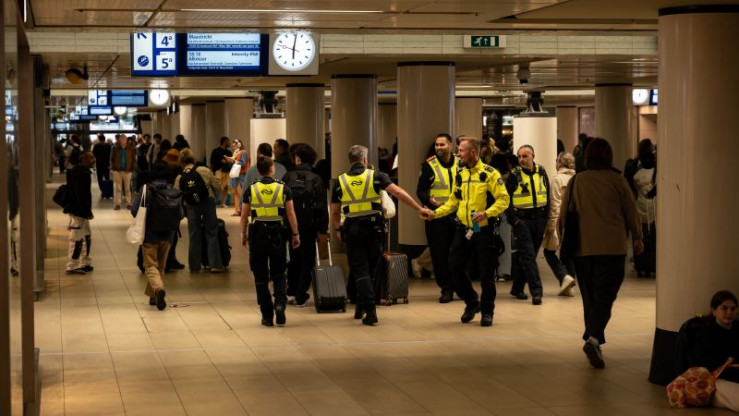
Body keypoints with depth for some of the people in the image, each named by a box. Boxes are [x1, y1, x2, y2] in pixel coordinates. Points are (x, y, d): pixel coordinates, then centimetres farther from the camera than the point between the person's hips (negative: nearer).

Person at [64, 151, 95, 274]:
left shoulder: (82, 172, 13)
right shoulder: (80, 174, -20)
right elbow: (81, 195, -24)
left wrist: (87, 211, 20)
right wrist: (87, 212, -21)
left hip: (80, 211, 11)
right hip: (78, 211, -11)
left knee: (86, 237, 17)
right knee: (77, 239, -4)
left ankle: (85, 264, 24)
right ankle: (72, 266, 2)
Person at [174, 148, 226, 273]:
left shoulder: (180, 178, 2)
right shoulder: (205, 171, -2)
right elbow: (217, 187, -1)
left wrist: (184, 211, 16)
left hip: (191, 207, 1)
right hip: (208, 203, -1)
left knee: (194, 236, 9)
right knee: (212, 234, 6)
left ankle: (195, 266, 12)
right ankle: (215, 264, 3)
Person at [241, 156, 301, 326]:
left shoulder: (251, 190, -1)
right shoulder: (283, 188, -2)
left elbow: (244, 216, 2)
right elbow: (291, 213, -2)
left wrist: (243, 235, 14)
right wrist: (295, 234, 5)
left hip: (257, 234, 0)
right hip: (277, 234, 0)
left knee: (261, 277, 7)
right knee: (278, 274, 14)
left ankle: (267, 316, 7)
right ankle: (280, 303, -10)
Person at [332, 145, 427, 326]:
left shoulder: (340, 181, 5)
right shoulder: (375, 176, 0)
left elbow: (334, 212, 10)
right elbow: (398, 192, -11)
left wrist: (338, 229, 28)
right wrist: (419, 208, -8)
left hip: (352, 230, 0)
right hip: (373, 228, 0)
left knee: (360, 271, 2)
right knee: (369, 269, 16)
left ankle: (370, 310, -10)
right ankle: (361, 307, 25)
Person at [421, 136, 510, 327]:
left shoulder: (490, 174, -10)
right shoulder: (460, 175, 9)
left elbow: (503, 199, -13)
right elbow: (453, 202, 14)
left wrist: (486, 213, -26)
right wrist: (435, 213, 1)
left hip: (484, 230, -6)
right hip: (463, 229, 6)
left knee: (486, 273, 1)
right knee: (455, 266, 3)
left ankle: (487, 311, 18)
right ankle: (471, 303, 23)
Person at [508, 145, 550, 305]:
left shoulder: (541, 172, 6)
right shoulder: (513, 175, -5)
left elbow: (547, 195, 16)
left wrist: (546, 217, 10)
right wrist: (513, 219, -12)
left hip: (539, 220, 4)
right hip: (522, 220, -4)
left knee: (527, 256, 11)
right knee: (528, 256, -10)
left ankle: (517, 288, 23)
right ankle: (536, 291, -12)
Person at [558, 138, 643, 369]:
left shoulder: (576, 181, 3)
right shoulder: (616, 180, -2)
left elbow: (563, 214, 7)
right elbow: (631, 212, 4)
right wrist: (637, 238, 19)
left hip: (582, 248, 3)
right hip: (612, 248, -3)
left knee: (589, 297, 14)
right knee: (604, 296, -4)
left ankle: (593, 342, 19)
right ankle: (594, 339, -24)